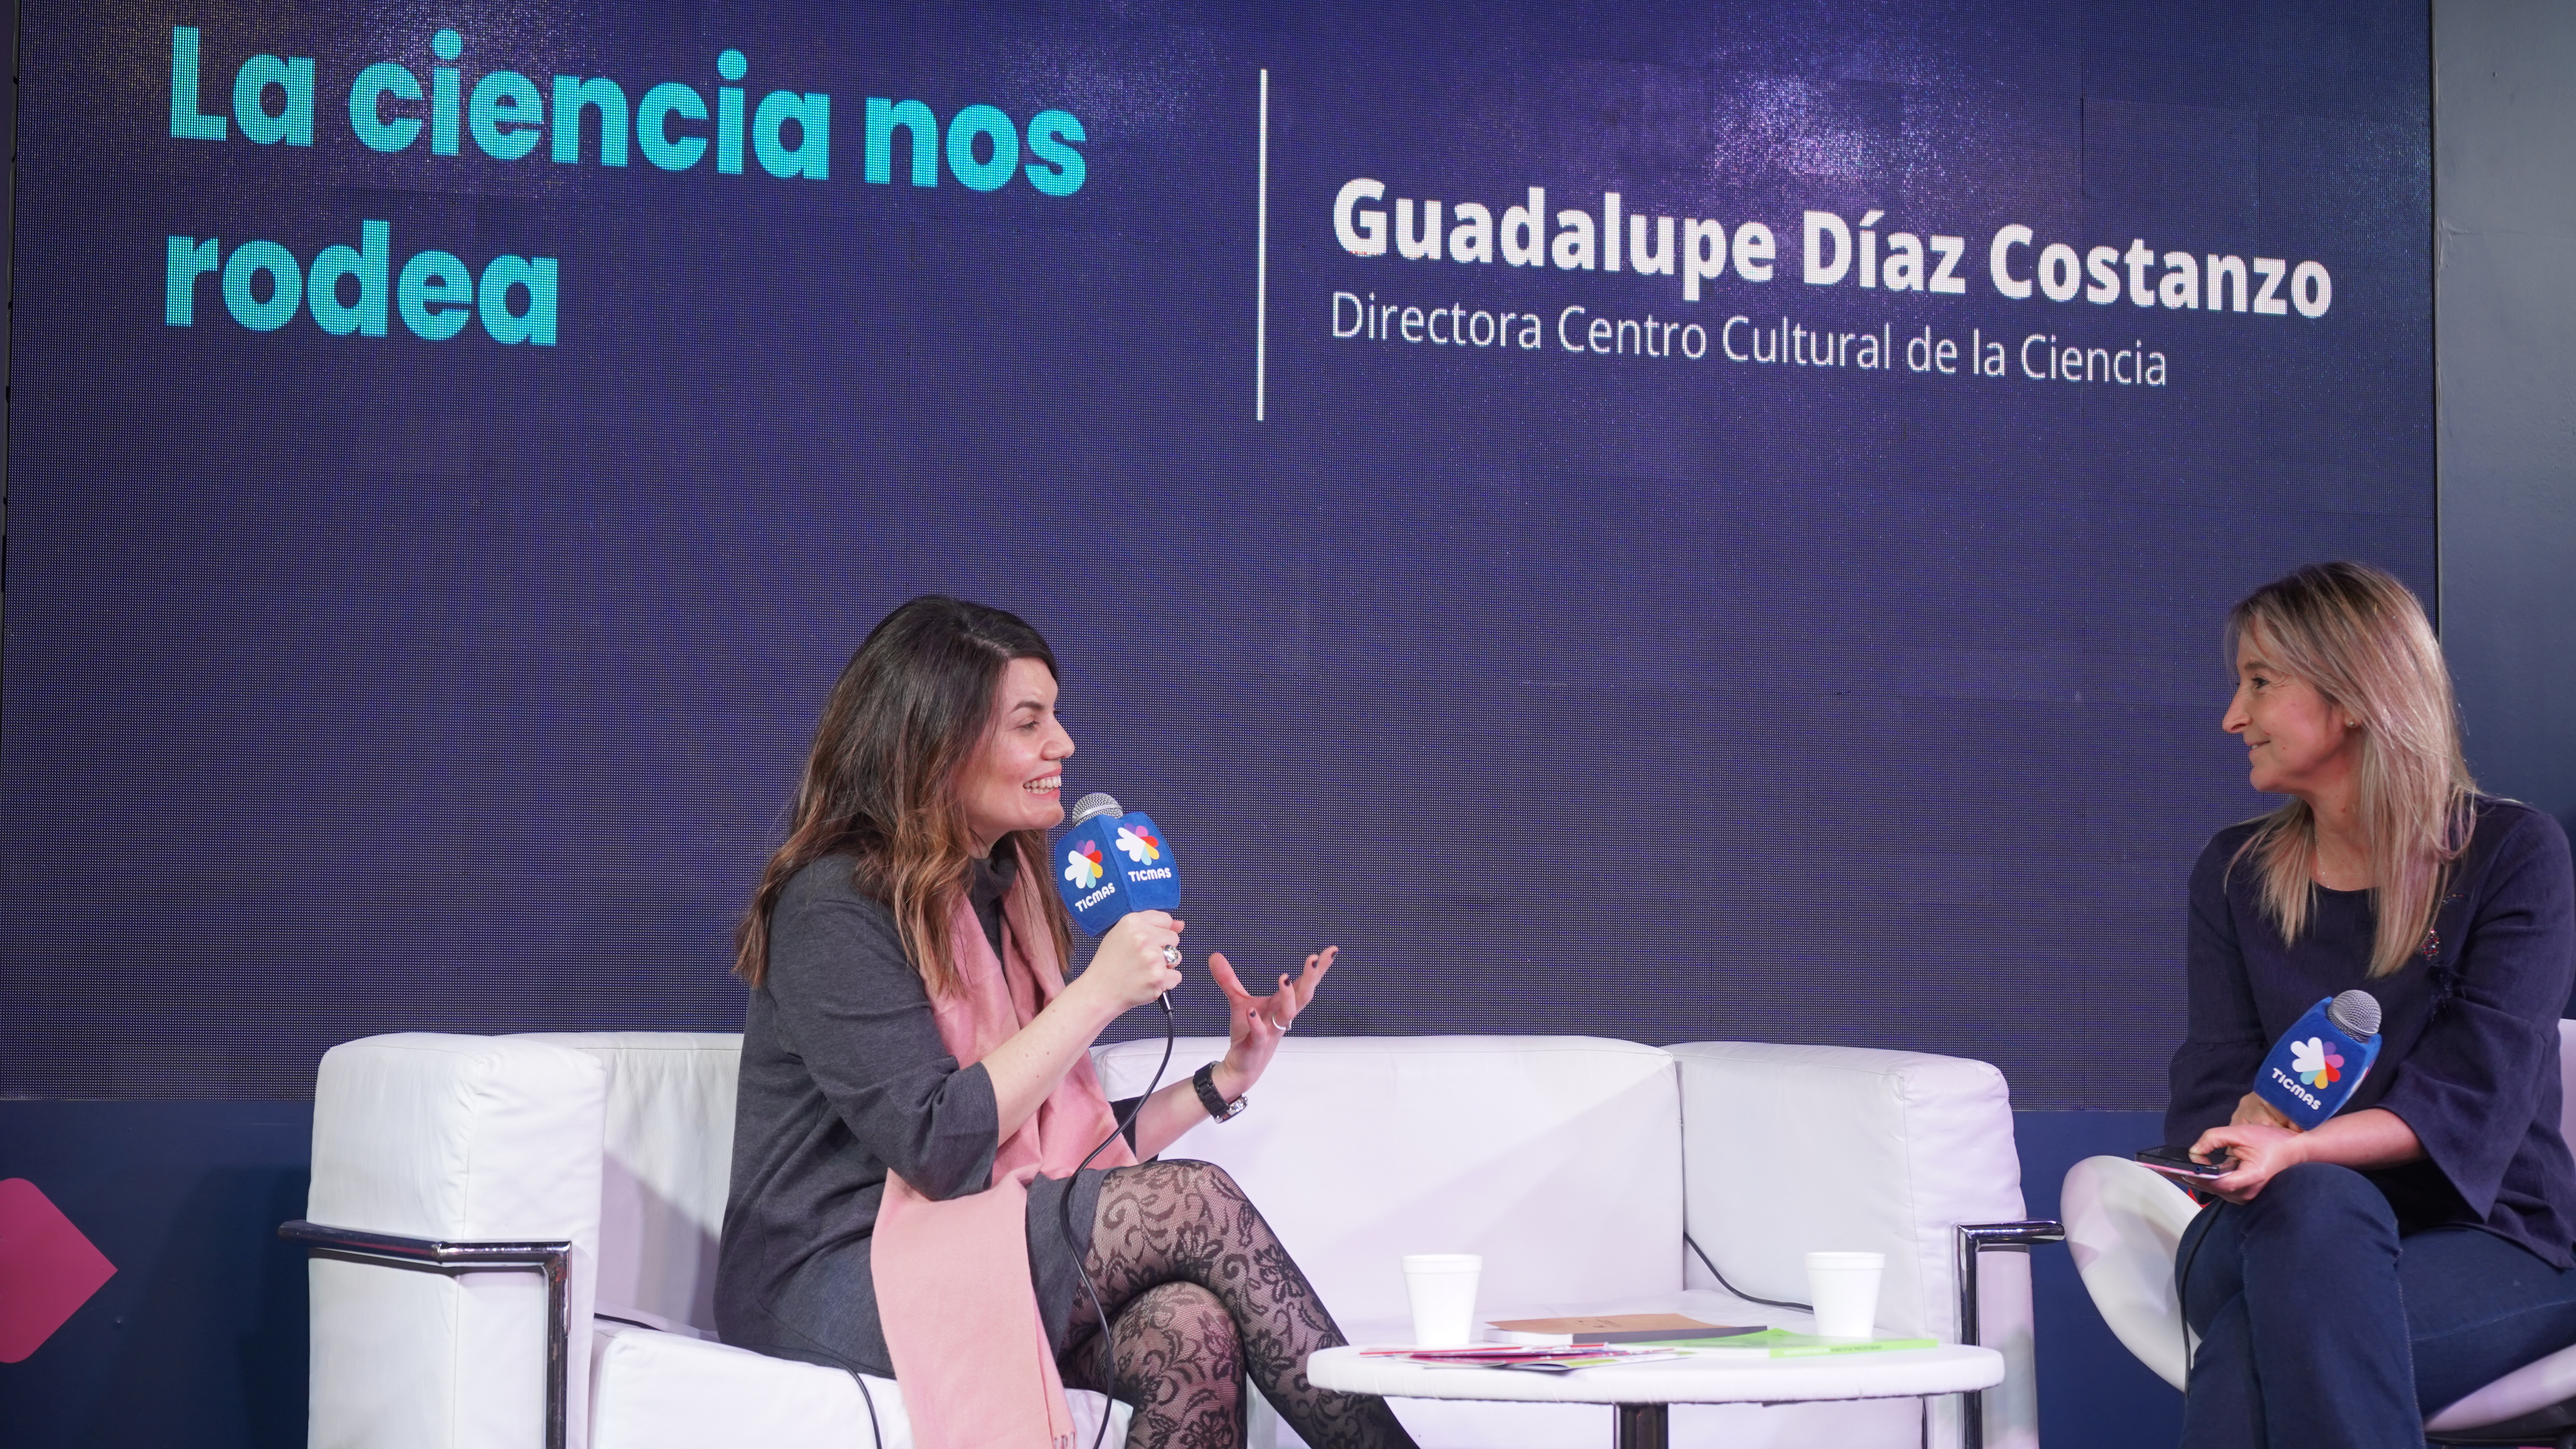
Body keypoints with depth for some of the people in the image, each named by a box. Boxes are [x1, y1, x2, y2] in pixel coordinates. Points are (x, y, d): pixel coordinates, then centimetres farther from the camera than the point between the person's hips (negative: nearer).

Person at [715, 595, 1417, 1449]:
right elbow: (937, 1147, -19)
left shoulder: (1003, 899, 17)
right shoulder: (837, 907, -10)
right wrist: (1099, 993, -16)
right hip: (828, 1292, -7)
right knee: (1193, 1202, -22)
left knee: (1194, 1323, -25)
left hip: (975, 1263, 7)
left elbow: (1064, 1144, 16)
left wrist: (1223, 1080, 6)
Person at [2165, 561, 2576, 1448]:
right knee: (2316, 1201, -36)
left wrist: (2293, 1149, -29)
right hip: (2280, 1237, 3)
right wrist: (2250, 1129, -21)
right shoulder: (2235, 874, 13)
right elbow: (2209, 1093, 4)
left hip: (2489, 1246, -3)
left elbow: (2473, 1100, -13)